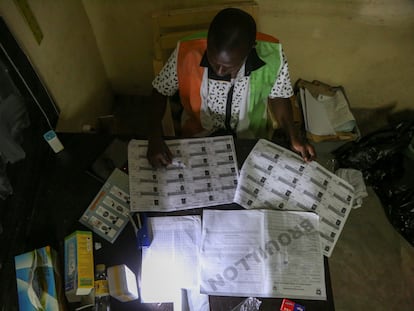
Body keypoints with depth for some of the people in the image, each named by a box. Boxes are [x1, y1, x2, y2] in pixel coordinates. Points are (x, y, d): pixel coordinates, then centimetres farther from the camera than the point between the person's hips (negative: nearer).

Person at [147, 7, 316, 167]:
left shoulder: (271, 55, -26)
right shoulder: (187, 53, -28)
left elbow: (277, 95, -5)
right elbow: (160, 91, -10)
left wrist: (294, 136, -18)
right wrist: (155, 136, -23)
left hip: (249, 139, 1)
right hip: (198, 137, -1)